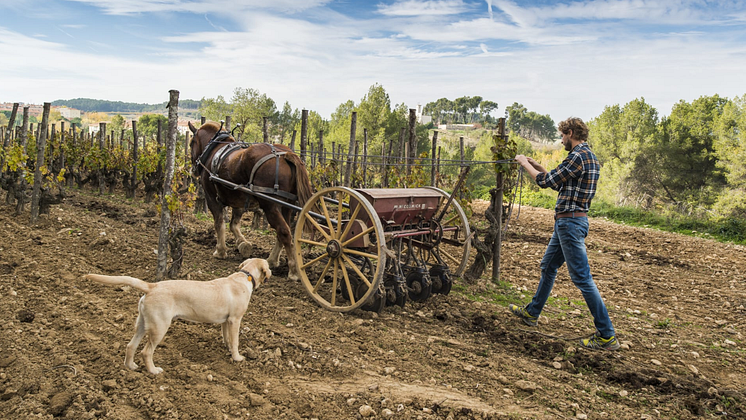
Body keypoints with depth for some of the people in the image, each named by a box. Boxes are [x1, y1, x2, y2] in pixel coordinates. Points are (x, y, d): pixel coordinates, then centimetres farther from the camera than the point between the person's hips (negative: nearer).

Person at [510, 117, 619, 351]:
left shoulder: (578, 157, -18)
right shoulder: (588, 156, 15)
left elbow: (546, 182, -14)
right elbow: (559, 184, 21)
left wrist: (525, 164, 1)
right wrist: (537, 166, 19)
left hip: (570, 222, -11)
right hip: (566, 222, 11)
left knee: (582, 278, -7)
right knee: (548, 266, 21)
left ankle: (607, 336, -1)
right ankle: (531, 313, 35)